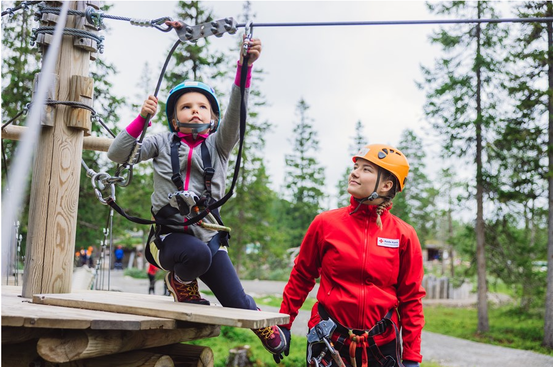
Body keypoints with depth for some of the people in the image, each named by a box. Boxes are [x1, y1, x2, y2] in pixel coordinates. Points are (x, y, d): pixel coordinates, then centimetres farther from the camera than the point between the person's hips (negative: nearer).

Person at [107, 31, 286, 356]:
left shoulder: (218, 144, 6)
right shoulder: (163, 142, 6)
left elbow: (235, 112, -12)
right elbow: (117, 154, -3)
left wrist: (245, 67, -28)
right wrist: (142, 118, -15)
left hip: (209, 234, 2)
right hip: (170, 234, -1)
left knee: (237, 304, -4)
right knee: (197, 254, -37)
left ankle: (272, 335, 30)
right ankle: (180, 282, 1)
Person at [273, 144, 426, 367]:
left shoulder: (403, 234, -2)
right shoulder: (325, 223, -2)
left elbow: (411, 298, 1)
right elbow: (301, 277, 7)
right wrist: (283, 326, 8)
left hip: (382, 346, 1)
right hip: (329, 344, 0)